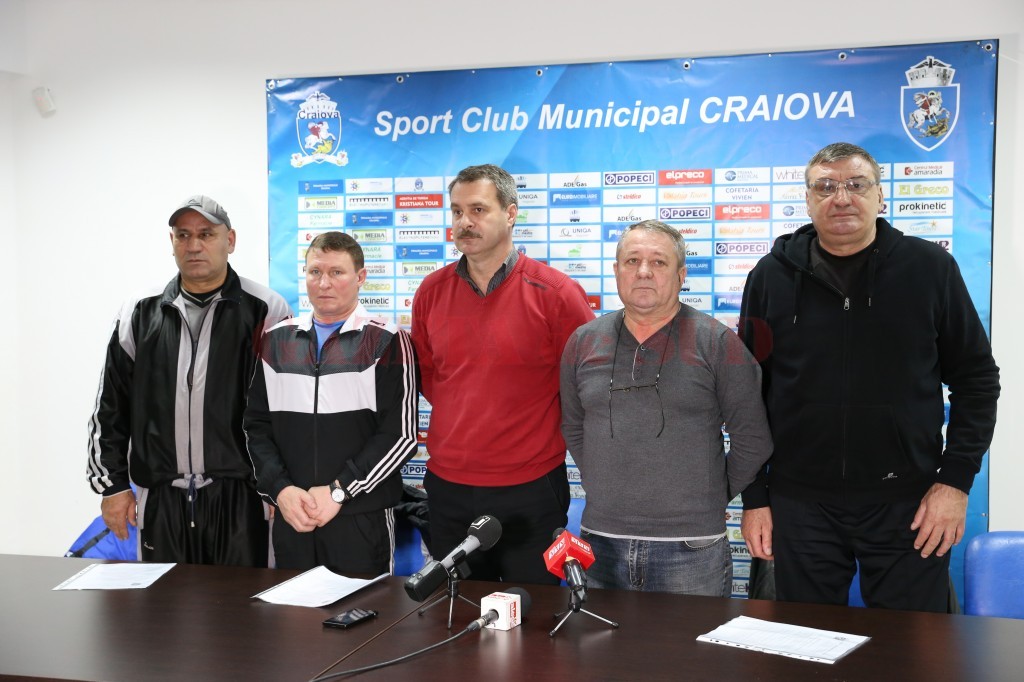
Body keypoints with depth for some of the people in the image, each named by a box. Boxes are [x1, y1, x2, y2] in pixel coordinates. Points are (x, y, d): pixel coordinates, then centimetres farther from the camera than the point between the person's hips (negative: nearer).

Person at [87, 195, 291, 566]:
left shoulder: (265, 311, -2)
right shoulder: (140, 313, 8)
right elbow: (110, 408, 13)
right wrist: (112, 483, 9)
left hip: (241, 498, -3)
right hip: (160, 500, 3)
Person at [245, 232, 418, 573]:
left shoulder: (387, 342, -3)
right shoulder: (276, 341, 11)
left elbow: (400, 435, -9)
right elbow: (257, 427, 8)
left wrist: (338, 491, -13)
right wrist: (280, 489, -7)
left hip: (363, 517, -3)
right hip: (290, 518, 4)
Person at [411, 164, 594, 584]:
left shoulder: (556, 293, -10)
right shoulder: (432, 291, 3)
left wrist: (550, 440, 2)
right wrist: (459, 422, 9)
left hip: (531, 490, -4)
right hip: (447, 489, 4)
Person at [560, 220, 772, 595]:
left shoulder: (717, 343, -4)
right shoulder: (583, 342, 7)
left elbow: (752, 438, 0)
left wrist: (713, 495, 5)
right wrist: (602, 486, 11)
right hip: (600, 541, 3)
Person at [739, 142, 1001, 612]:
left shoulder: (931, 268, 0)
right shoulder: (772, 276, 3)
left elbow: (976, 378, 4)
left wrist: (956, 480, -4)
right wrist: (754, 498, 3)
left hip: (907, 504, -1)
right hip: (801, 506, 1)